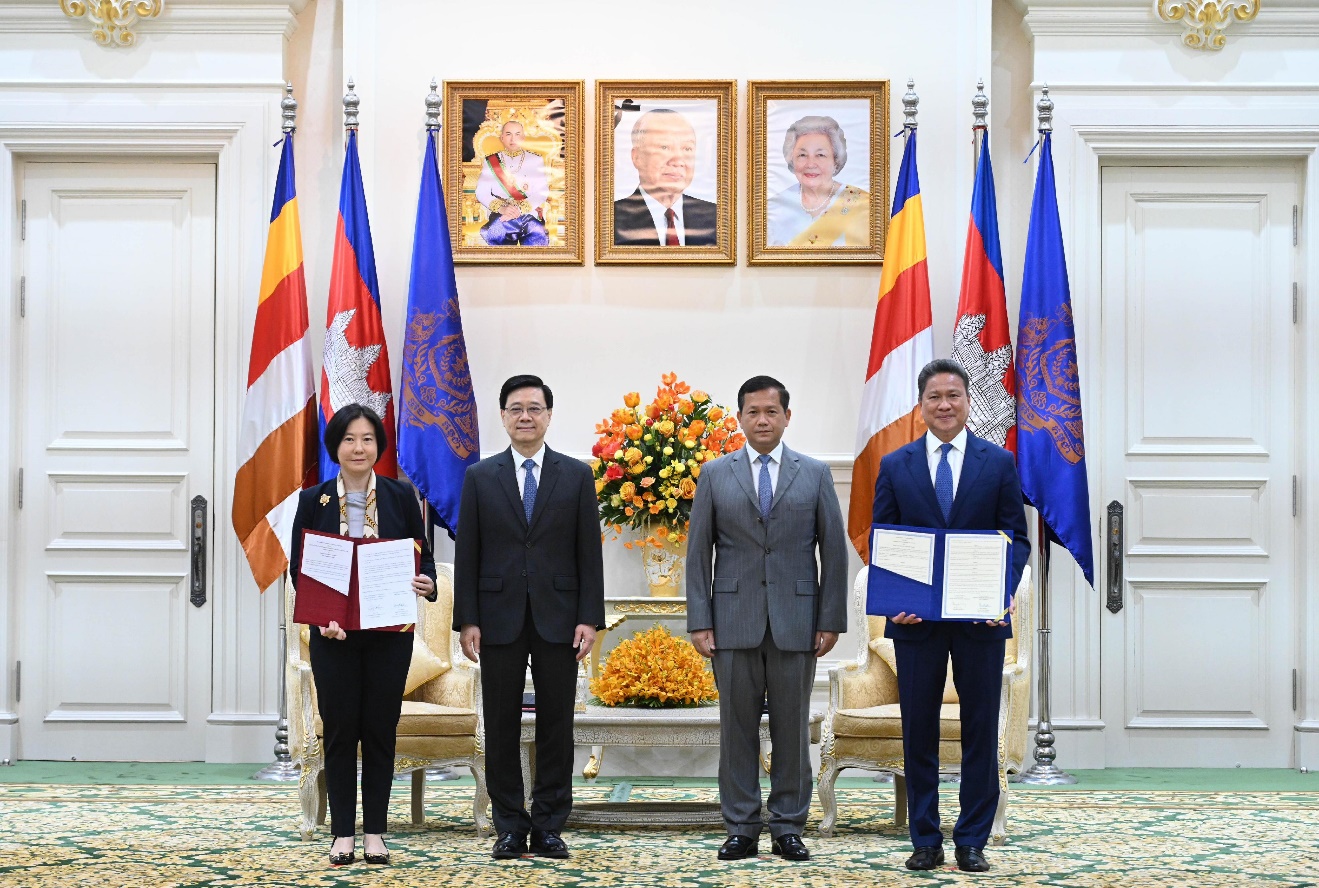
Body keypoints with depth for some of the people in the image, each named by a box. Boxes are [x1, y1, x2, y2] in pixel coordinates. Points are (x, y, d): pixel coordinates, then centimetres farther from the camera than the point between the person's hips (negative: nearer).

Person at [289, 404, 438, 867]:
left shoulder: (400, 496, 3)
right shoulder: (313, 500, 2)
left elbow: (423, 556, 7)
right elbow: (298, 568, 1)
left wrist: (426, 583, -16)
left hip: (390, 633, 0)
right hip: (334, 635, 0)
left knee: (380, 730, 4)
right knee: (339, 730, 3)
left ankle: (374, 831, 12)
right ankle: (342, 833, 11)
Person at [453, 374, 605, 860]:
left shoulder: (577, 475, 5)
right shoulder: (480, 477, 6)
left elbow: (589, 552, 3)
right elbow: (467, 554, 4)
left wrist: (590, 618, -4)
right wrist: (466, 620, -4)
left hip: (558, 618, 0)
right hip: (500, 618, 0)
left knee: (556, 726, 3)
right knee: (501, 728, 3)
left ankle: (549, 828, 10)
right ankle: (510, 828, 11)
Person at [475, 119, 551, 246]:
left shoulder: (535, 160, 14)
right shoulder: (491, 161, 15)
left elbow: (542, 192, 2)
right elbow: (481, 193, 5)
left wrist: (520, 209, -14)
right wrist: (502, 208, -14)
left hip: (530, 214, 0)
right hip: (500, 215, 0)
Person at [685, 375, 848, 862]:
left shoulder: (815, 474, 6)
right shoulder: (715, 475, 6)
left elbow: (833, 549, 4)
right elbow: (698, 552, 5)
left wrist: (831, 620, -2)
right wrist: (698, 621, -2)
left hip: (796, 620, 0)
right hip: (734, 620, 0)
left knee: (792, 728, 4)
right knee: (737, 727, 3)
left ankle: (788, 828, 12)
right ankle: (741, 829, 11)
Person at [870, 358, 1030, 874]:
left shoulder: (999, 462, 5)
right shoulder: (895, 466, 7)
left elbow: (1017, 537, 3)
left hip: (981, 618, 0)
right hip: (916, 619, 1)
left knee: (980, 733, 4)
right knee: (918, 733, 5)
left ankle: (972, 842, 13)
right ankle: (925, 841, 14)